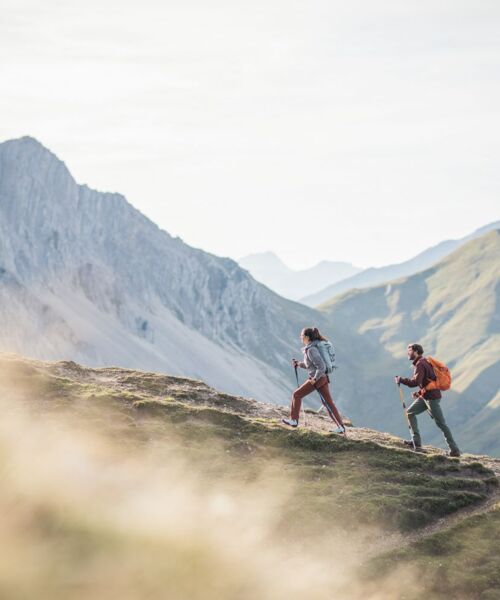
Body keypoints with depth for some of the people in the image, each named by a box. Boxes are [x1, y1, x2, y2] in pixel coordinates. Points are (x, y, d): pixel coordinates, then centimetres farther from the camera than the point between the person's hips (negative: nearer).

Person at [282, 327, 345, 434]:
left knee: (297, 395, 7)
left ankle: (294, 420, 15)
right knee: (328, 403, 9)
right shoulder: (310, 348, 12)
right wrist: (298, 363, 10)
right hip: (323, 378, 9)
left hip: (317, 379, -9)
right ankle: (341, 426, 6)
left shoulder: (311, 350, -19)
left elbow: (321, 367, -24)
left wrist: (315, 379, -17)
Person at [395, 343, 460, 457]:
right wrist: (420, 393, 15)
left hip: (431, 397, -10)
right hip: (425, 396, 10)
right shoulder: (424, 362, 14)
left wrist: (401, 380, -16)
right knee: (410, 412, 14)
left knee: (441, 424, -8)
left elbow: (415, 382, -27)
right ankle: (417, 442, 13)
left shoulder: (420, 364, -17)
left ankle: (454, 450, -6)